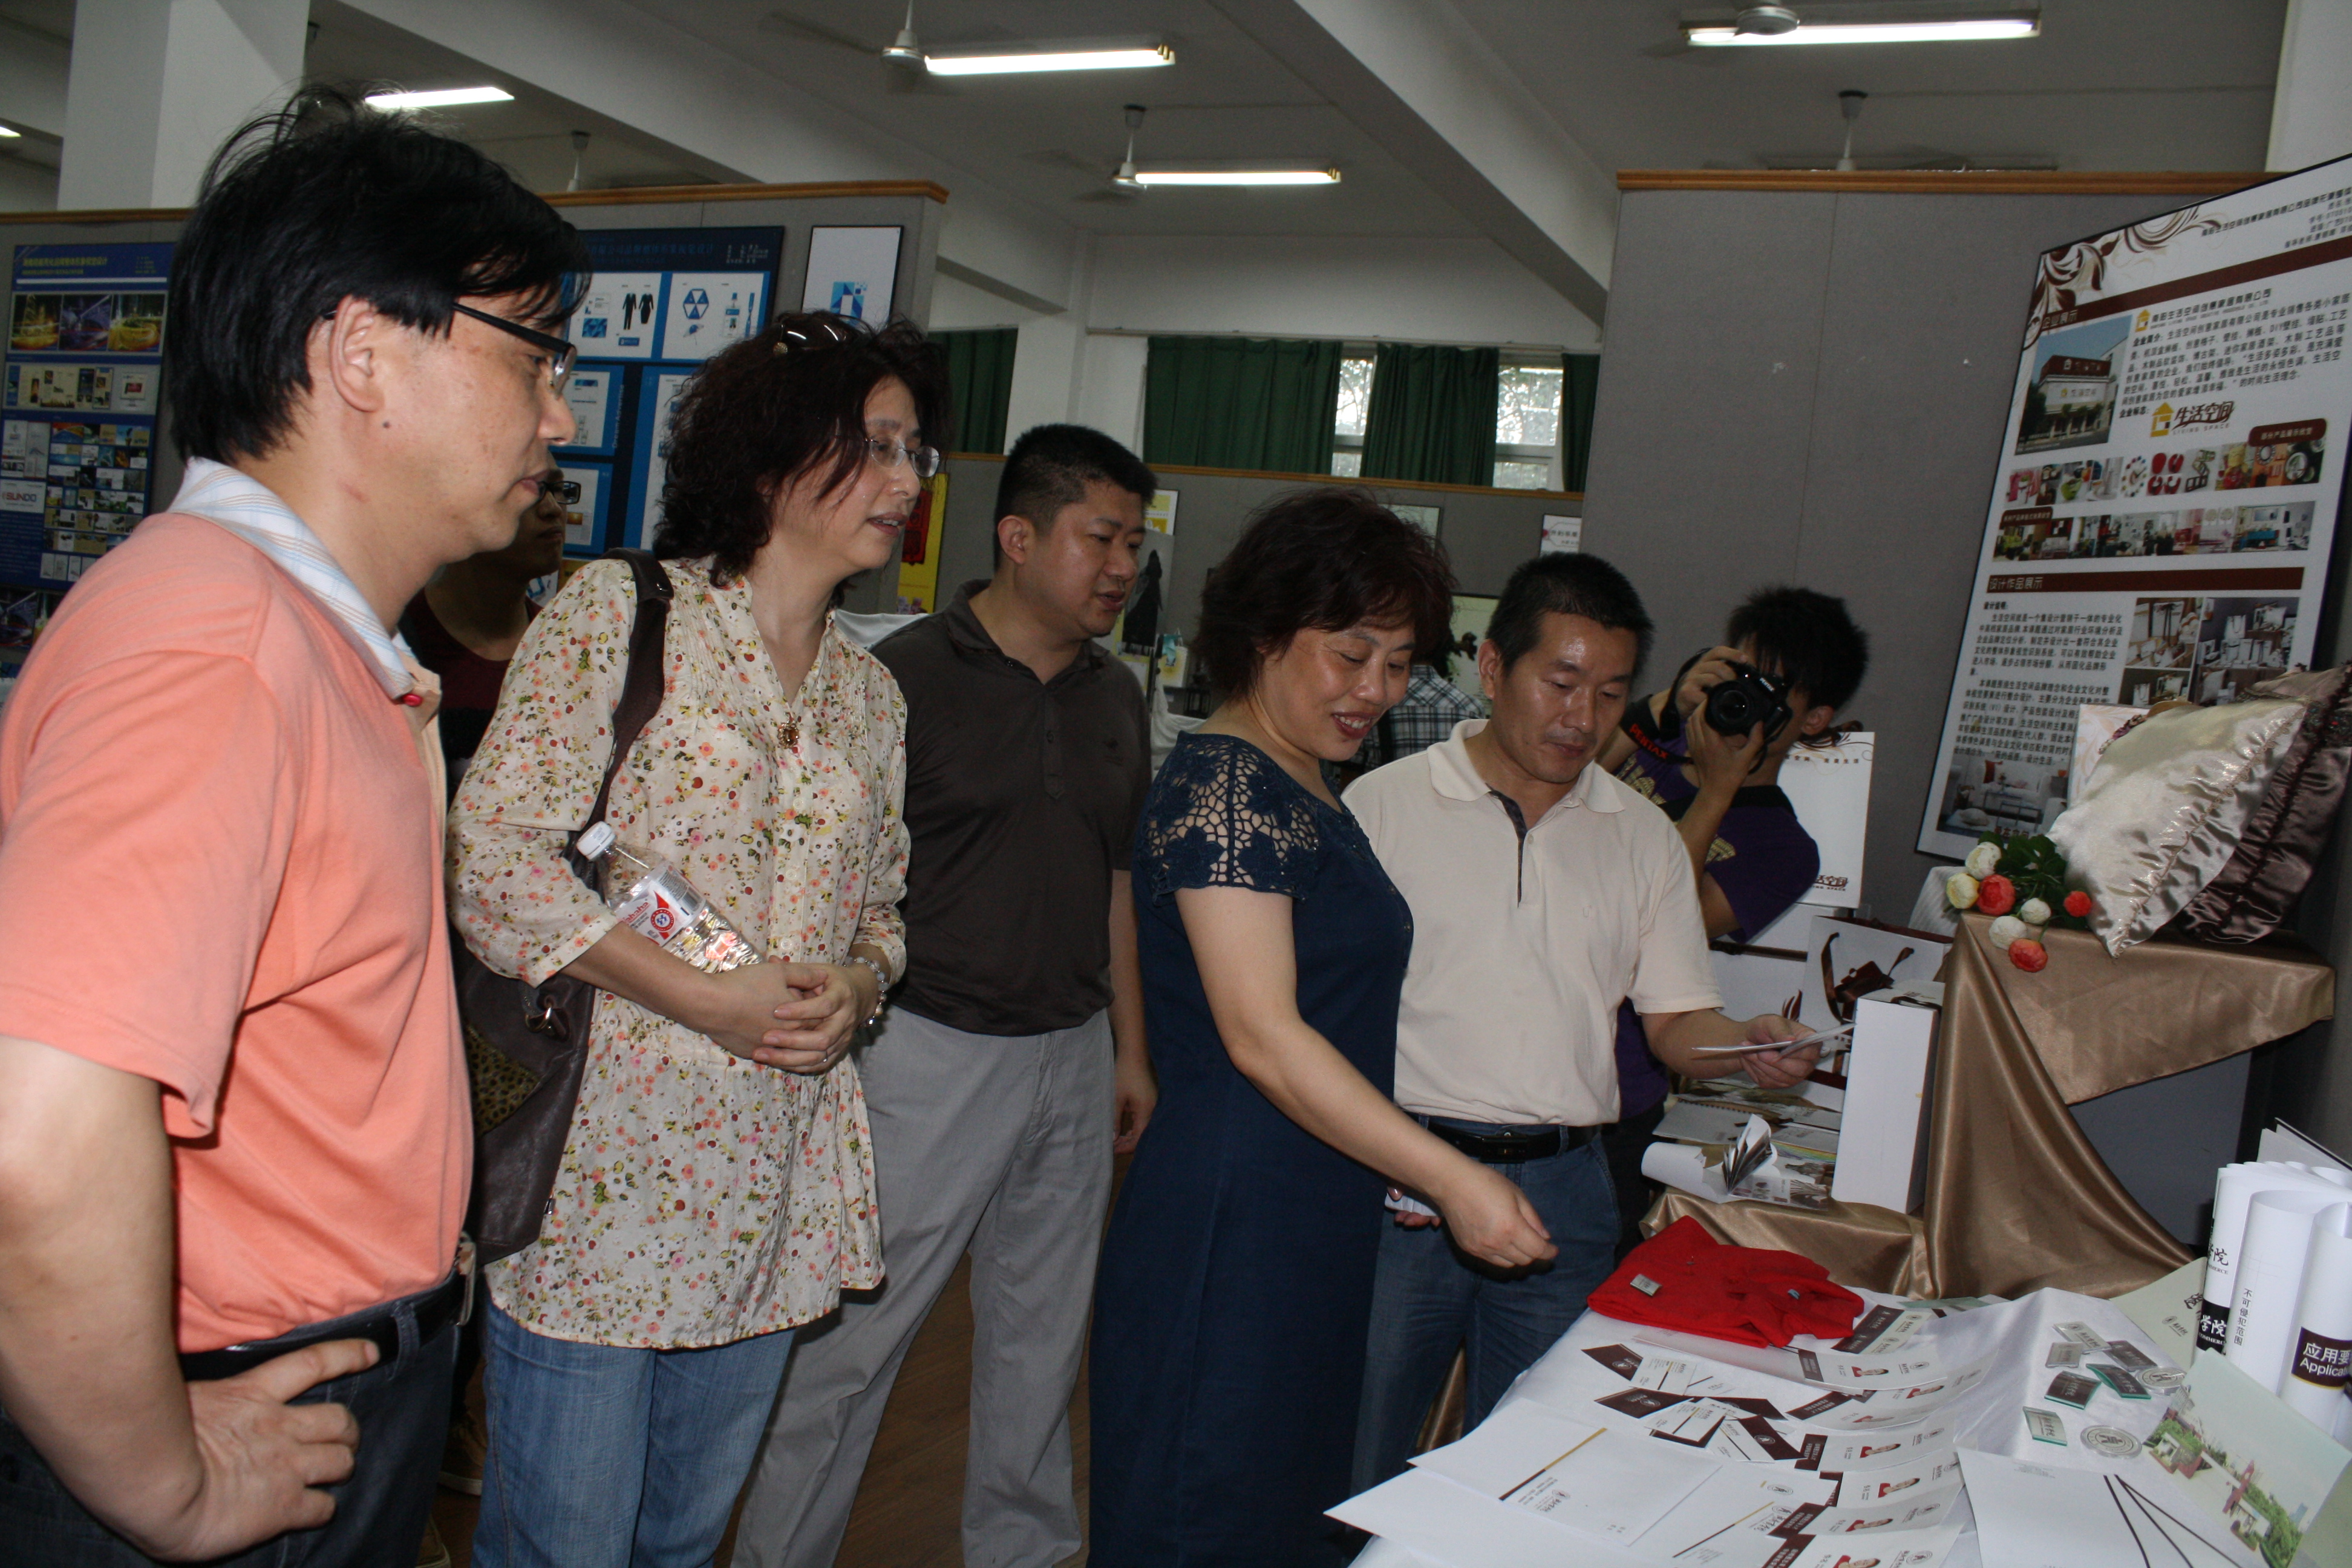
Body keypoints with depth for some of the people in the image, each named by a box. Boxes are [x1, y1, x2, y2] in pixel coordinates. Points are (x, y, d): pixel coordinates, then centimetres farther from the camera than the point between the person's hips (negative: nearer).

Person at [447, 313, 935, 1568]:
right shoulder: (620, 610, -5)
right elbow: (491, 852, -12)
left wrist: (852, 991, -5)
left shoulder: (871, 695, 13)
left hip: (771, 1185, 6)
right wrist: (708, 998, -17)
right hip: (605, 1169, -5)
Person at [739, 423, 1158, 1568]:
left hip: (1073, 1053, 6)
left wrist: (1130, 1048, 15)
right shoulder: (911, 674, -9)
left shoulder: (1116, 699, 10)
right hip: (933, 1052, -6)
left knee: (1042, 1331, 17)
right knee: (853, 1333, 2)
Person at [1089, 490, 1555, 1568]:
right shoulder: (1223, 784, -15)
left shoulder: (1308, 795, 14)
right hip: (1231, 1230, -10)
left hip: (1321, 1225, 10)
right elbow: (1262, 1037, -22)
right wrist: (1449, 1177, -22)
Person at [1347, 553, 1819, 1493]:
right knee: (1350, 1470, 5)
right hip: (1402, 1179, -3)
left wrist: (1748, 1046, -11)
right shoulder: (1384, 803, -2)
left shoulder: (1642, 837, 9)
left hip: (1563, 1192, 3)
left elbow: (1676, 1019, 11)